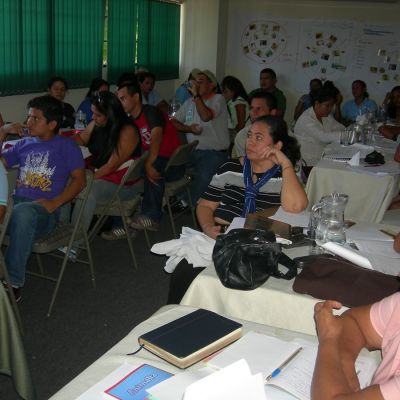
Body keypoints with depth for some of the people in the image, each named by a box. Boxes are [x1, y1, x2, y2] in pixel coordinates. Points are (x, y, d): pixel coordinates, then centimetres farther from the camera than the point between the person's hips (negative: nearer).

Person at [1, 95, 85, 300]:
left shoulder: (66, 145, 12)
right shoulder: (24, 144, 25)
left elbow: (79, 179, 2)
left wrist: (55, 202, -12)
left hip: (44, 210, -4)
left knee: (22, 212, -40)